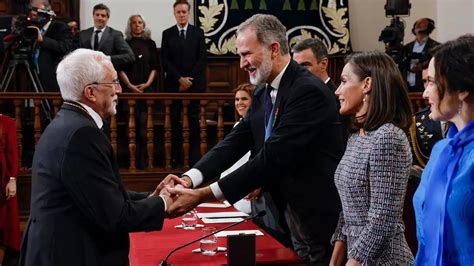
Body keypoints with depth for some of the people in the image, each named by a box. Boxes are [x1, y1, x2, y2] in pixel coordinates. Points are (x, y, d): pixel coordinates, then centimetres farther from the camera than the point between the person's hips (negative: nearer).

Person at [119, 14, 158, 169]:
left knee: (144, 124, -7)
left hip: (147, 88, 1)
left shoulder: (150, 44, 11)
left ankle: (143, 160, -4)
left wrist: (147, 84, -6)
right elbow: (120, 68, 3)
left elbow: (155, 67, 8)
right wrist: (129, 85, -9)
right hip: (130, 88, 0)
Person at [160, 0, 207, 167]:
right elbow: (165, 61, 2)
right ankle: (175, 158, 2)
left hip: (195, 84, 0)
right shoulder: (167, 34, 7)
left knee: (194, 120, -1)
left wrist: (189, 80, -7)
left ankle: (194, 157, 0)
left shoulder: (198, 33, 7)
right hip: (173, 84, 0)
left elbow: (202, 59, 1)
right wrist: (180, 79, -8)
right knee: (174, 121, -1)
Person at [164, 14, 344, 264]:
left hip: (320, 218, -8)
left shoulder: (309, 91, -22)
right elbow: (236, 140, -1)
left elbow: (273, 157, -27)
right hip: (288, 214, 8)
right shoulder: (263, 92, 6)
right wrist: (189, 178, -18)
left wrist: (203, 195, -27)